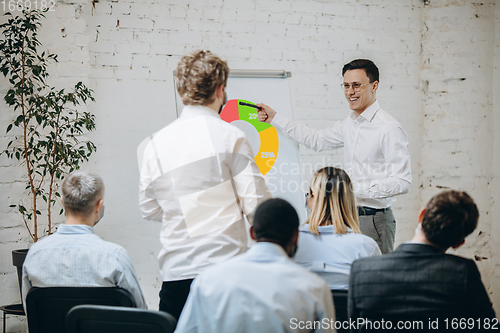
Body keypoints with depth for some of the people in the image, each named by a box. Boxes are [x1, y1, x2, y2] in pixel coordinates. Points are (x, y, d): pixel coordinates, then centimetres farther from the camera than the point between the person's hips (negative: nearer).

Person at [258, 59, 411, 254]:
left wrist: (357, 188, -23)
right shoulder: (349, 124, 12)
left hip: (374, 221, -7)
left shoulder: (389, 129, -13)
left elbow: (402, 182, -17)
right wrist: (275, 119, 29)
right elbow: (317, 140, 29)